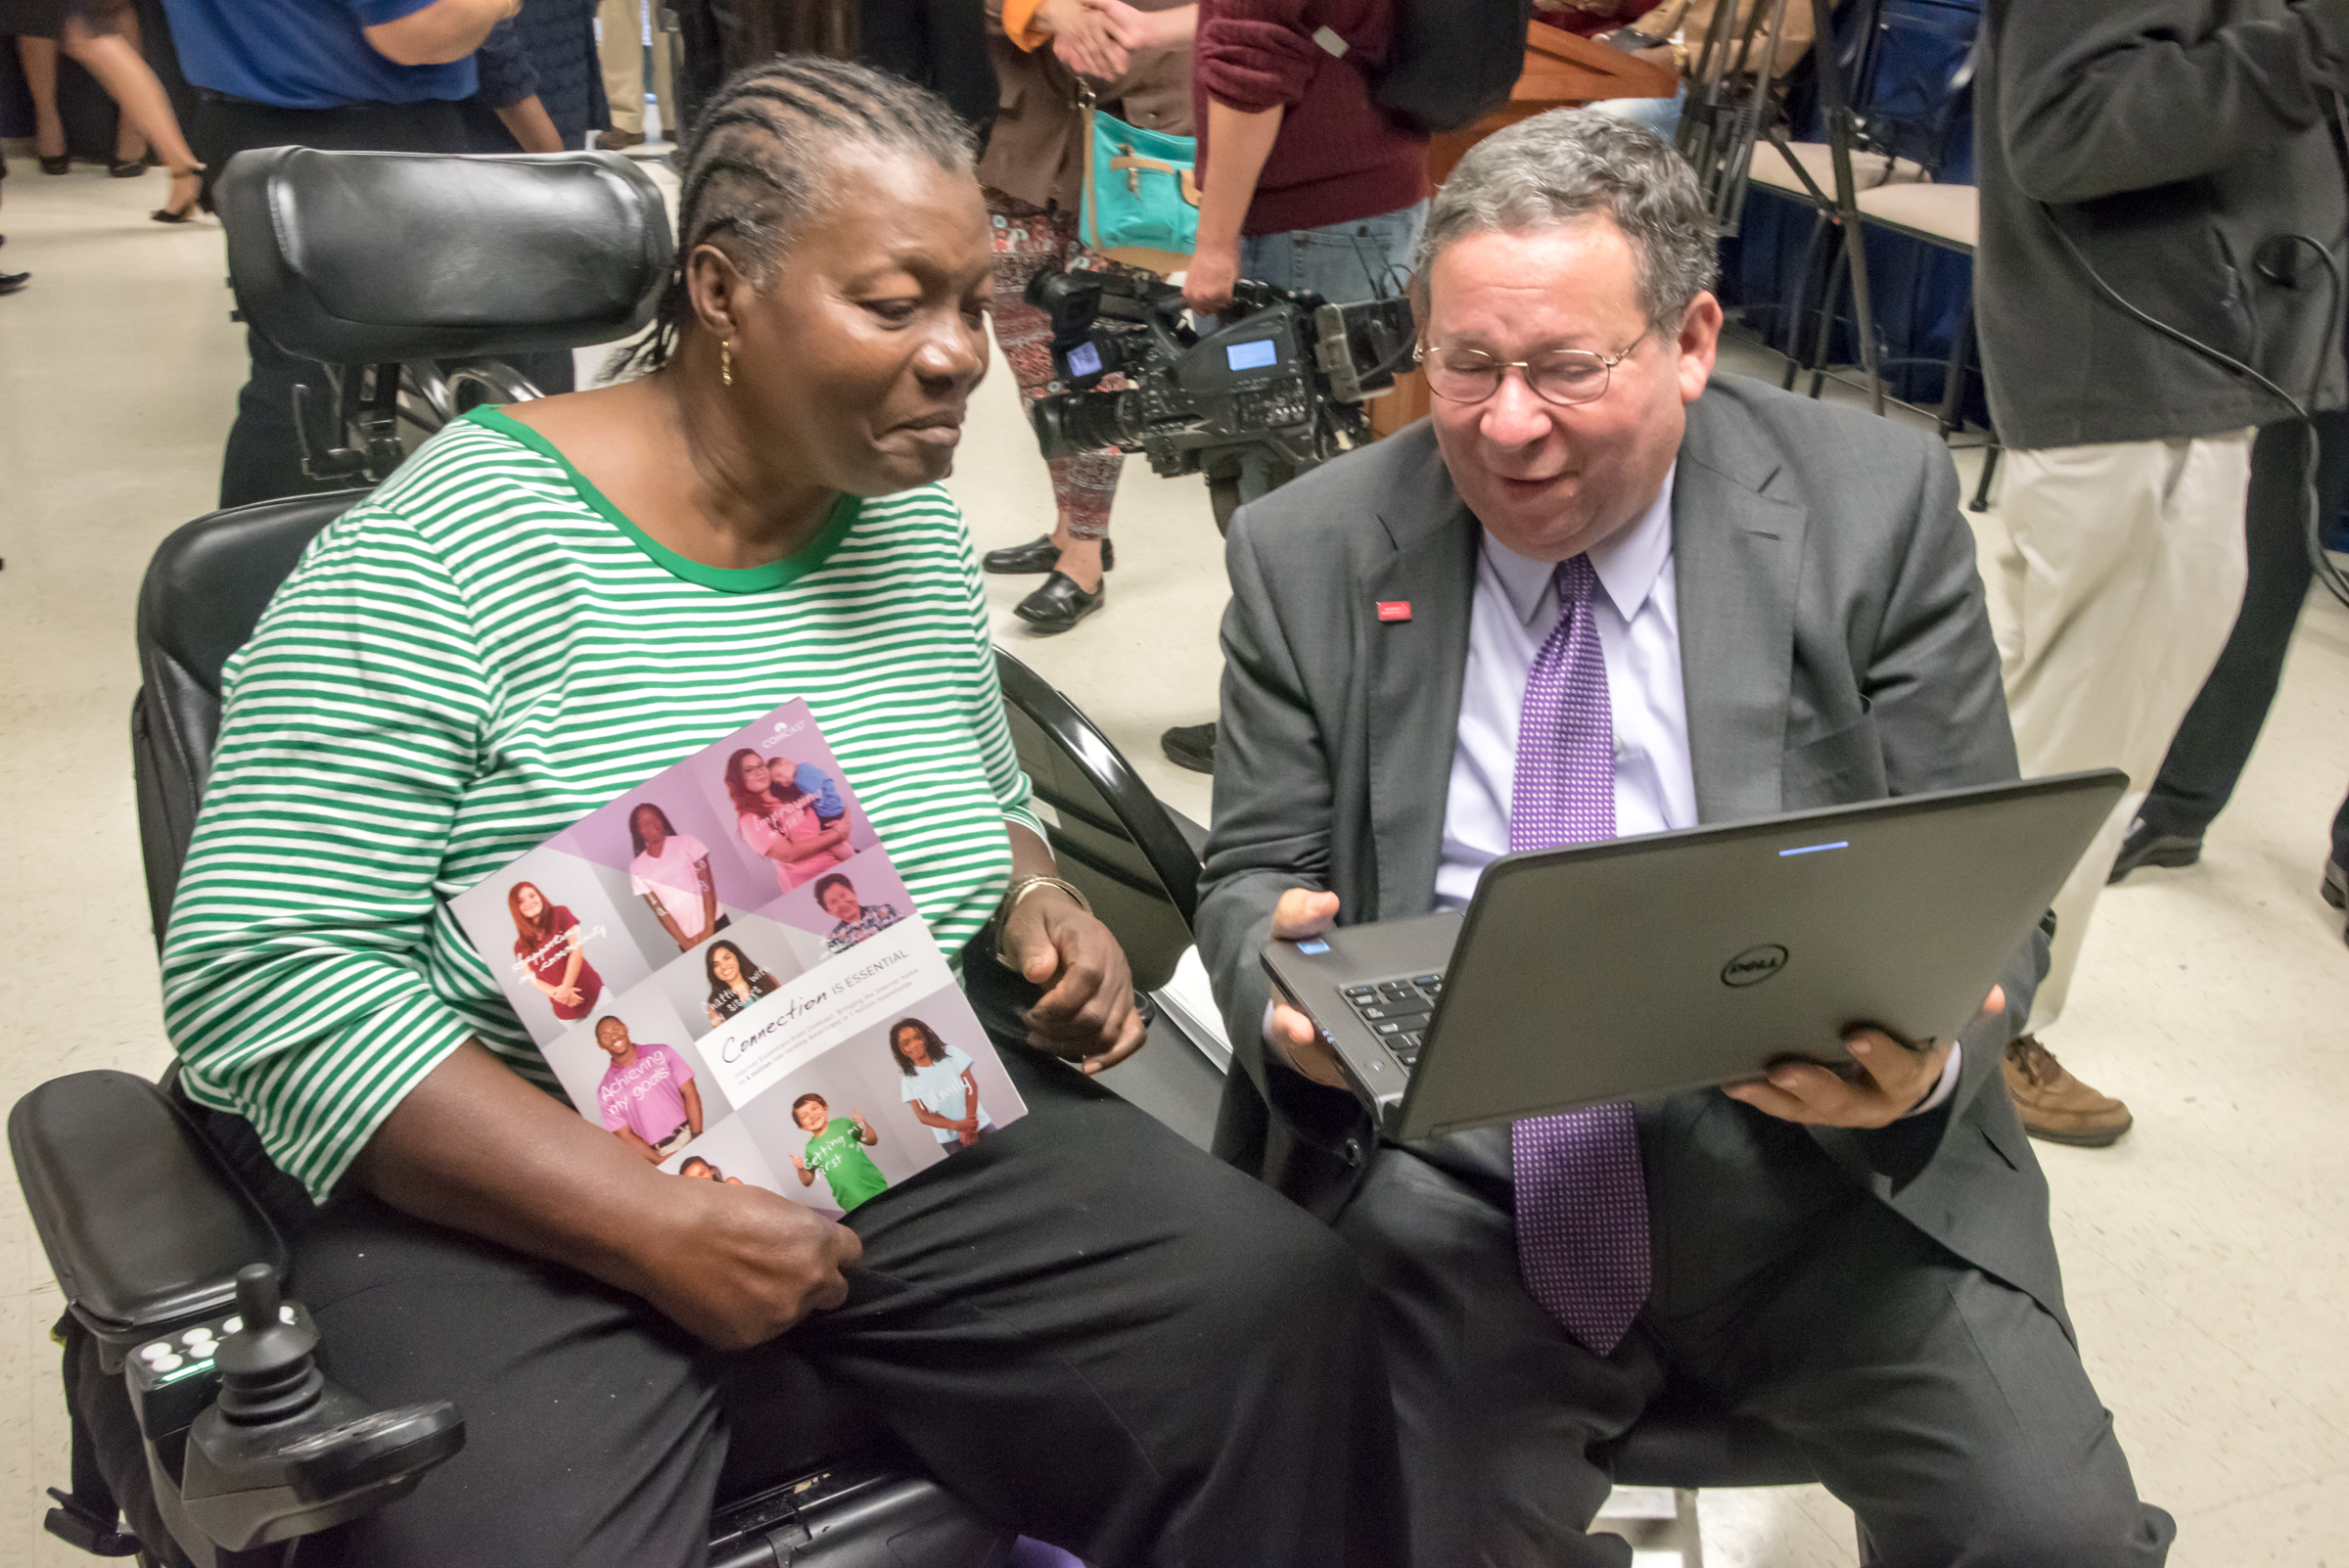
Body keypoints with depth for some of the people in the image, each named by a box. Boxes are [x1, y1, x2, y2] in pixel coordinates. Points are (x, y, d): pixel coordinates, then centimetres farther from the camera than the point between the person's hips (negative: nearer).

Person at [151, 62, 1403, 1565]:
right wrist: (653, 1225, -22)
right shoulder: (435, 558, -14)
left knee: (1282, 1302, -14)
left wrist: (1039, 911, -4)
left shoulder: (916, 522, 4)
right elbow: (264, 979, -16)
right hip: (522, 1210, -4)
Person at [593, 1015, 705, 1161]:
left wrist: (697, 1136, -6)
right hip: (661, 1155, -1)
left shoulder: (660, 1053, 11)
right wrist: (664, 1162, -9)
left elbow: (690, 1094, 7)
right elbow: (626, 1135, 4)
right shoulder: (606, 1091, 6)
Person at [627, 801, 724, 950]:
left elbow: (707, 884, -6)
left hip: (716, 923, 0)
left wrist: (709, 927, -15)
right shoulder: (637, 868, 3)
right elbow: (658, 910, 0)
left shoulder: (686, 842, 1)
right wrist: (684, 942, -9)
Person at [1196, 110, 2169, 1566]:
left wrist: (1926, 1058, -21)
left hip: (1818, 1141, 0)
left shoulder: (1877, 506, -1)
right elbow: (1254, 874, 7)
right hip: (1446, 1173, 1)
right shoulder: (1310, 553, 2)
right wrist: (1284, 983, -17)